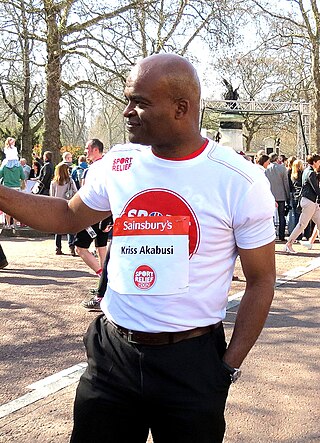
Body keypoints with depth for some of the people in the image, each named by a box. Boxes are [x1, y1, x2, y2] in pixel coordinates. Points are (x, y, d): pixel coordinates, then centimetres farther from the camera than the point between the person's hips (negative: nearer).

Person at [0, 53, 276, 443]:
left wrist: (230, 367, -5)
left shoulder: (240, 181, -11)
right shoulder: (117, 164, 0)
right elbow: (69, 215, 16)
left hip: (192, 360, -3)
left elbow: (261, 281, -4)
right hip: (113, 351, 3)